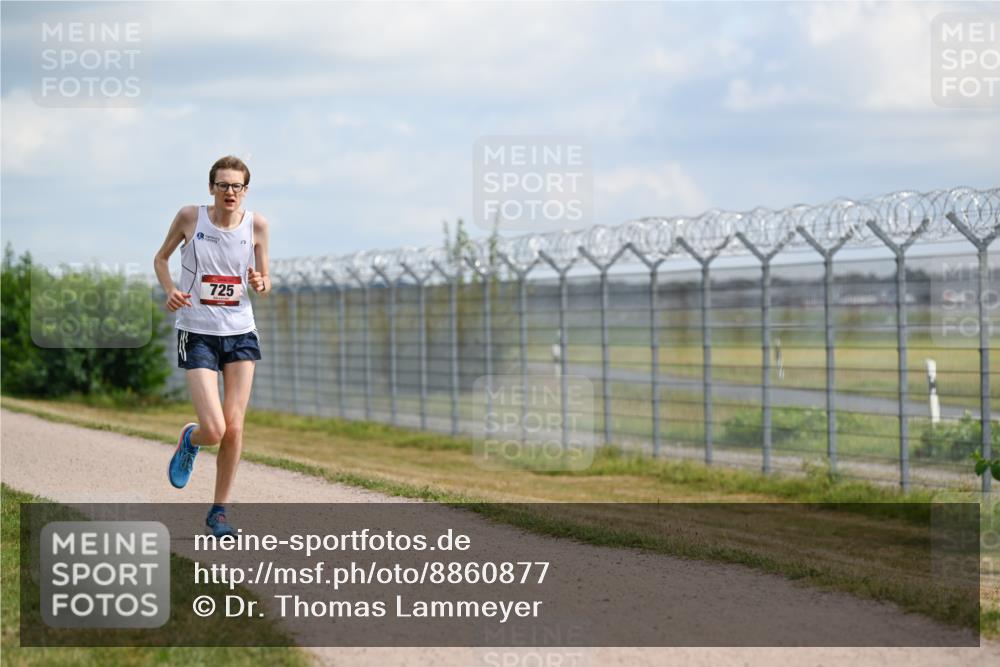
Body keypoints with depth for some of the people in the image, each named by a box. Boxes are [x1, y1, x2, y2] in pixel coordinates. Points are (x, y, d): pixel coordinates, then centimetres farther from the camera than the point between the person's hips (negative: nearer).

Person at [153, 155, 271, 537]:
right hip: (197, 334, -2)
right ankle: (190, 440, 25)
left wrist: (260, 285, -15)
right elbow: (161, 258, 10)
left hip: (240, 333, 2)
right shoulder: (190, 217, -6)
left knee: (233, 427, -1)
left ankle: (219, 510, 15)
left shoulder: (256, 225, -1)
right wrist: (170, 290, -9)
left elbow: (264, 282, 9)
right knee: (214, 430, -13)